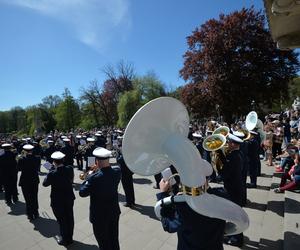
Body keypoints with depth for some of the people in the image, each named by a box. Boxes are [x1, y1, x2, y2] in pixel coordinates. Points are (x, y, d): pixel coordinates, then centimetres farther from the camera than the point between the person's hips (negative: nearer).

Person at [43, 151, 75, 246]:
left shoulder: (52, 174, -25)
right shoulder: (70, 169, -14)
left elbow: (44, 184, -6)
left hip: (58, 201, -4)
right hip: (69, 198, 4)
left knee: (62, 220, 15)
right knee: (69, 219, 20)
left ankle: (65, 240, 35)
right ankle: (69, 238, 40)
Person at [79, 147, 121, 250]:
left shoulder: (94, 177, -31)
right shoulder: (117, 171, -15)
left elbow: (82, 193, -18)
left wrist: (88, 178, -9)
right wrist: (99, 170, -3)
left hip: (100, 215, -4)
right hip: (114, 212, 5)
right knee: (114, 239, 27)